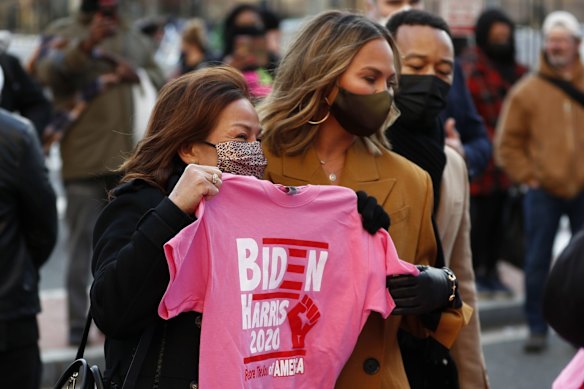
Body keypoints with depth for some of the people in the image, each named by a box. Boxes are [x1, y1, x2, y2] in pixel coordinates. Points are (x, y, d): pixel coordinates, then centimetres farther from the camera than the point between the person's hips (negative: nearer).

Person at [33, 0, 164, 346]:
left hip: (129, 158, 5)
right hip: (85, 159, -5)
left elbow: (161, 81, 17)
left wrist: (137, 75, -5)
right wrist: (86, 45, -31)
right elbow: (48, 72, -15)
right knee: (83, 241, -4)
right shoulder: (65, 32, 2)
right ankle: (78, 323, 0)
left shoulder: (135, 39, 17)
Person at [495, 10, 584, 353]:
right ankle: (537, 328, 10)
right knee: (537, 262, 1)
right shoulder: (527, 90, 0)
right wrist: (528, 176, -4)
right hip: (544, 191, -1)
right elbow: (508, 143, 3)